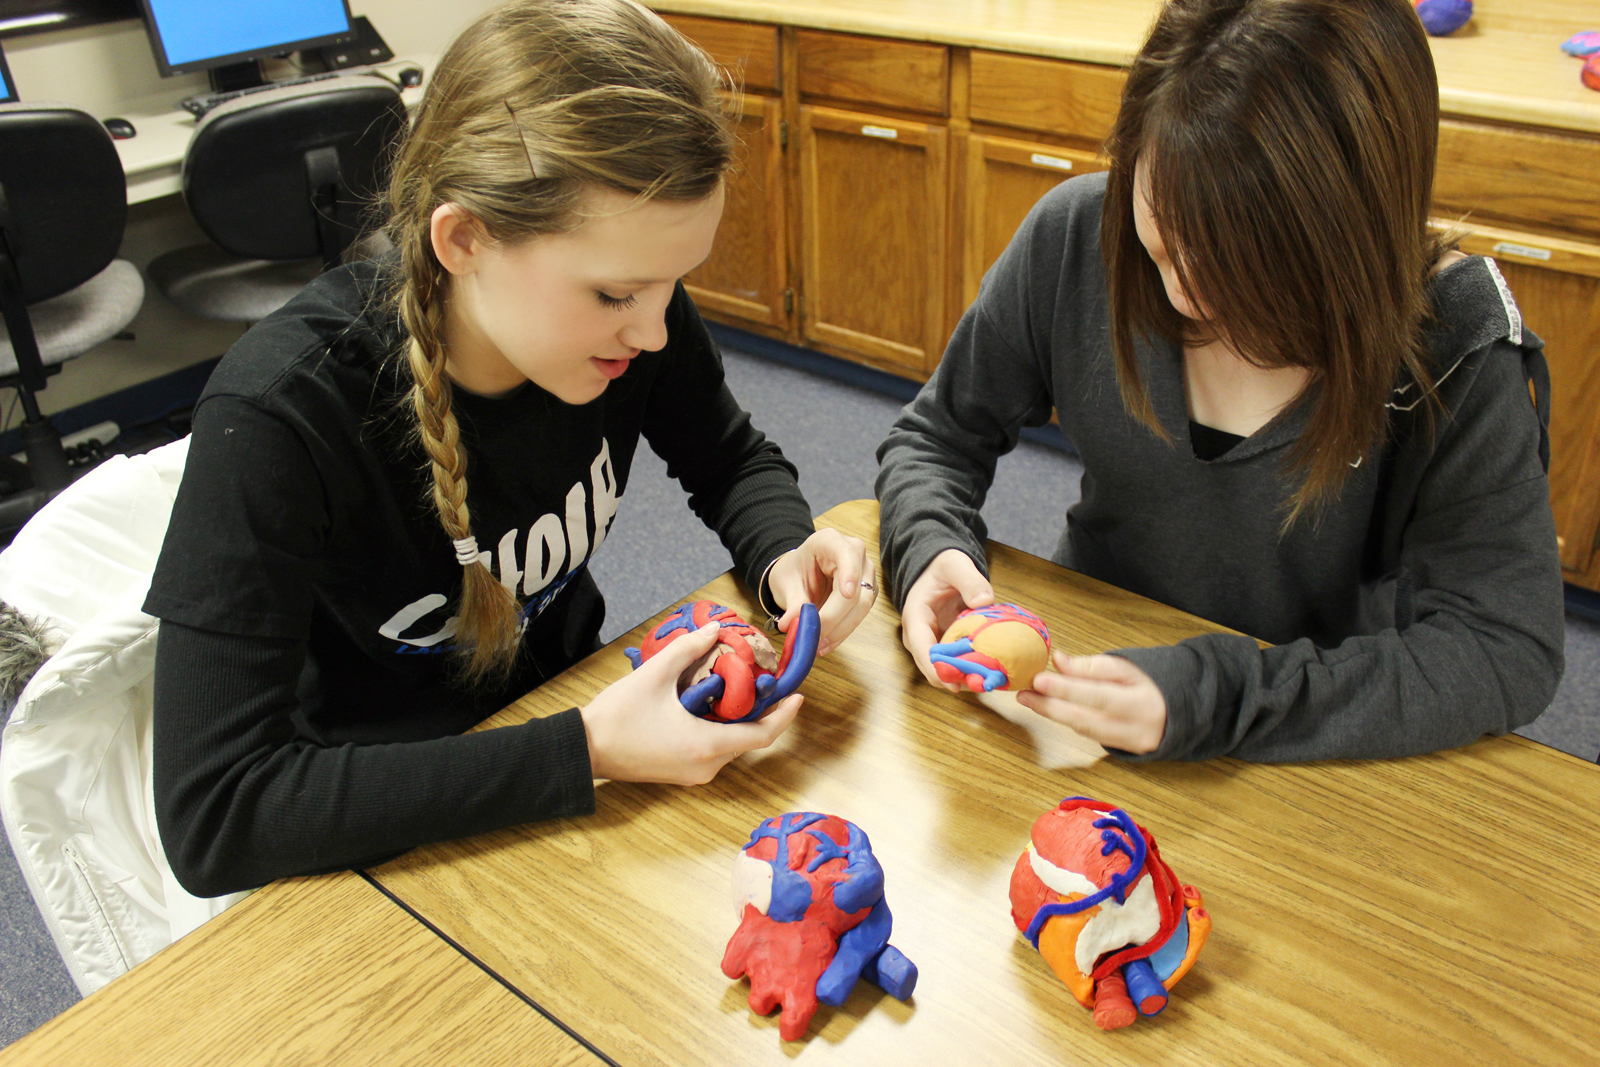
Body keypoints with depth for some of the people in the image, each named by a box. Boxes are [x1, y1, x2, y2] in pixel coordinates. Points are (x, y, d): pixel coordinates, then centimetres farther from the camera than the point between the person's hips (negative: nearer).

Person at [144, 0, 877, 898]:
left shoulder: (628, 316, -18)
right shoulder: (278, 418, -31)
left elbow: (732, 461, 3)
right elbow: (211, 820, -32)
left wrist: (783, 554, -20)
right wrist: (582, 754, -37)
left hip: (565, 706, 5)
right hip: (368, 823, -4)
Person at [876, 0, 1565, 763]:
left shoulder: (1456, 344, -20)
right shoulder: (1078, 235, -13)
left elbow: (1508, 652, -20)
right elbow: (938, 437, 0)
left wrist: (1219, 698, -31)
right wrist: (931, 552, -22)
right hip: (1089, 655, 2)